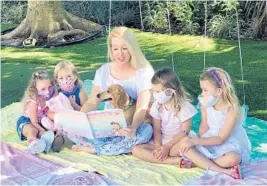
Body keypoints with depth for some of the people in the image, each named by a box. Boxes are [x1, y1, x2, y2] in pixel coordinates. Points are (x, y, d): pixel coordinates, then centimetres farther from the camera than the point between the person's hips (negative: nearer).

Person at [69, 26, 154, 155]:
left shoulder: (144, 72, -10)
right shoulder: (103, 71, 1)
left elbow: (142, 108, -20)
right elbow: (92, 102, -4)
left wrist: (133, 127, -43)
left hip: (130, 129, -2)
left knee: (146, 131, -37)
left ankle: (93, 149, -22)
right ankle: (125, 148, -20)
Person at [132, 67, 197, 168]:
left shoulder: (184, 106, -10)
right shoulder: (157, 105, 2)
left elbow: (184, 132, -12)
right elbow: (157, 130, 0)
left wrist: (167, 147, -18)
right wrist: (158, 146, -17)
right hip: (162, 142, 6)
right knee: (136, 150, -21)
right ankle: (177, 161, -29)